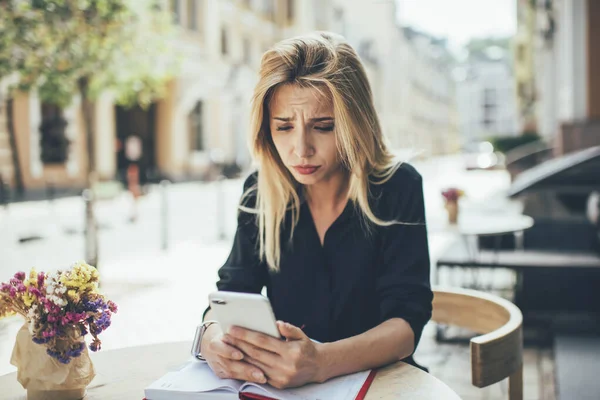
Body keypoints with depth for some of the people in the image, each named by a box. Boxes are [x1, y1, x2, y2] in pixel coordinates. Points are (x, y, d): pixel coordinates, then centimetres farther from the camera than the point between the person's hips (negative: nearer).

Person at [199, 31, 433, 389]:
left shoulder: (397, 188, -10)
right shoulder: (262, 192, 0)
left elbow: (406, 322, -17)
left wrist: (320, 362, -35)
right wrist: (213, 336, -26)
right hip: (280, 384, 2)